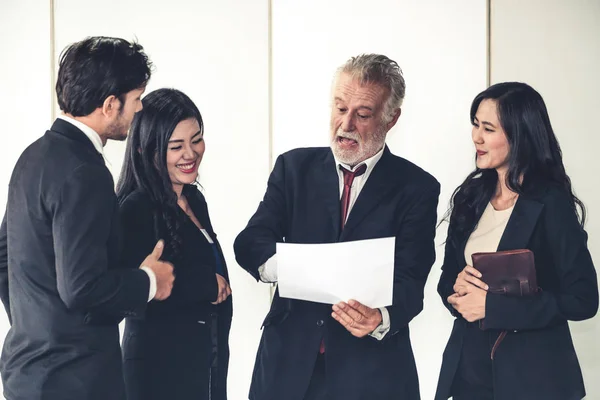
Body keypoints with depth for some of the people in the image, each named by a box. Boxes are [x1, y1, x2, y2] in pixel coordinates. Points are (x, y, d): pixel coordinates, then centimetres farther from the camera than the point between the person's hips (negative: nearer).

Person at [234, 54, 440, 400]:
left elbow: (409, 281, -9)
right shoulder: (295, 167, 6)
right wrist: (276, 263, -25)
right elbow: (250, 242, -3)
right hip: (289, 363, 2)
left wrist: (380, 320, -30)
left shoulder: (417, 188, -1)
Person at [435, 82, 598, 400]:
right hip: (468, 366, 5)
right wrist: (458, 287, -12)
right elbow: (446, 280, 12)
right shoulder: (471, 197, 4)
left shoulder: (551, 204, -12)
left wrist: (493, 305, -19)